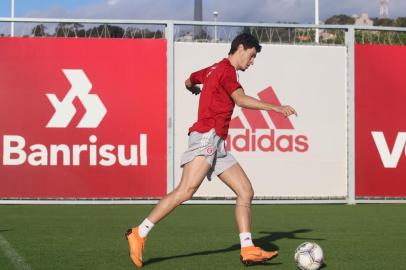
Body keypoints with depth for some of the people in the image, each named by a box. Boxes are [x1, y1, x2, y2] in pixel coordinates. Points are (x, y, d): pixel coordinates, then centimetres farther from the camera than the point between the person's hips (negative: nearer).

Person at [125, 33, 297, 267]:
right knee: (186, 191, -21)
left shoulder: (214, 70, 23)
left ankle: (248, 250, -1)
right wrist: (276, 108, -22)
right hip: (207, 138, -11)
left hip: (217, 145, 11)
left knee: (246, 191, 3)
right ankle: (139, 234, -17)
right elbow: (241, 99, -21)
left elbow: (189, 81, 42)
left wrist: (195, 89, 65)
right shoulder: (226, 69, -5)